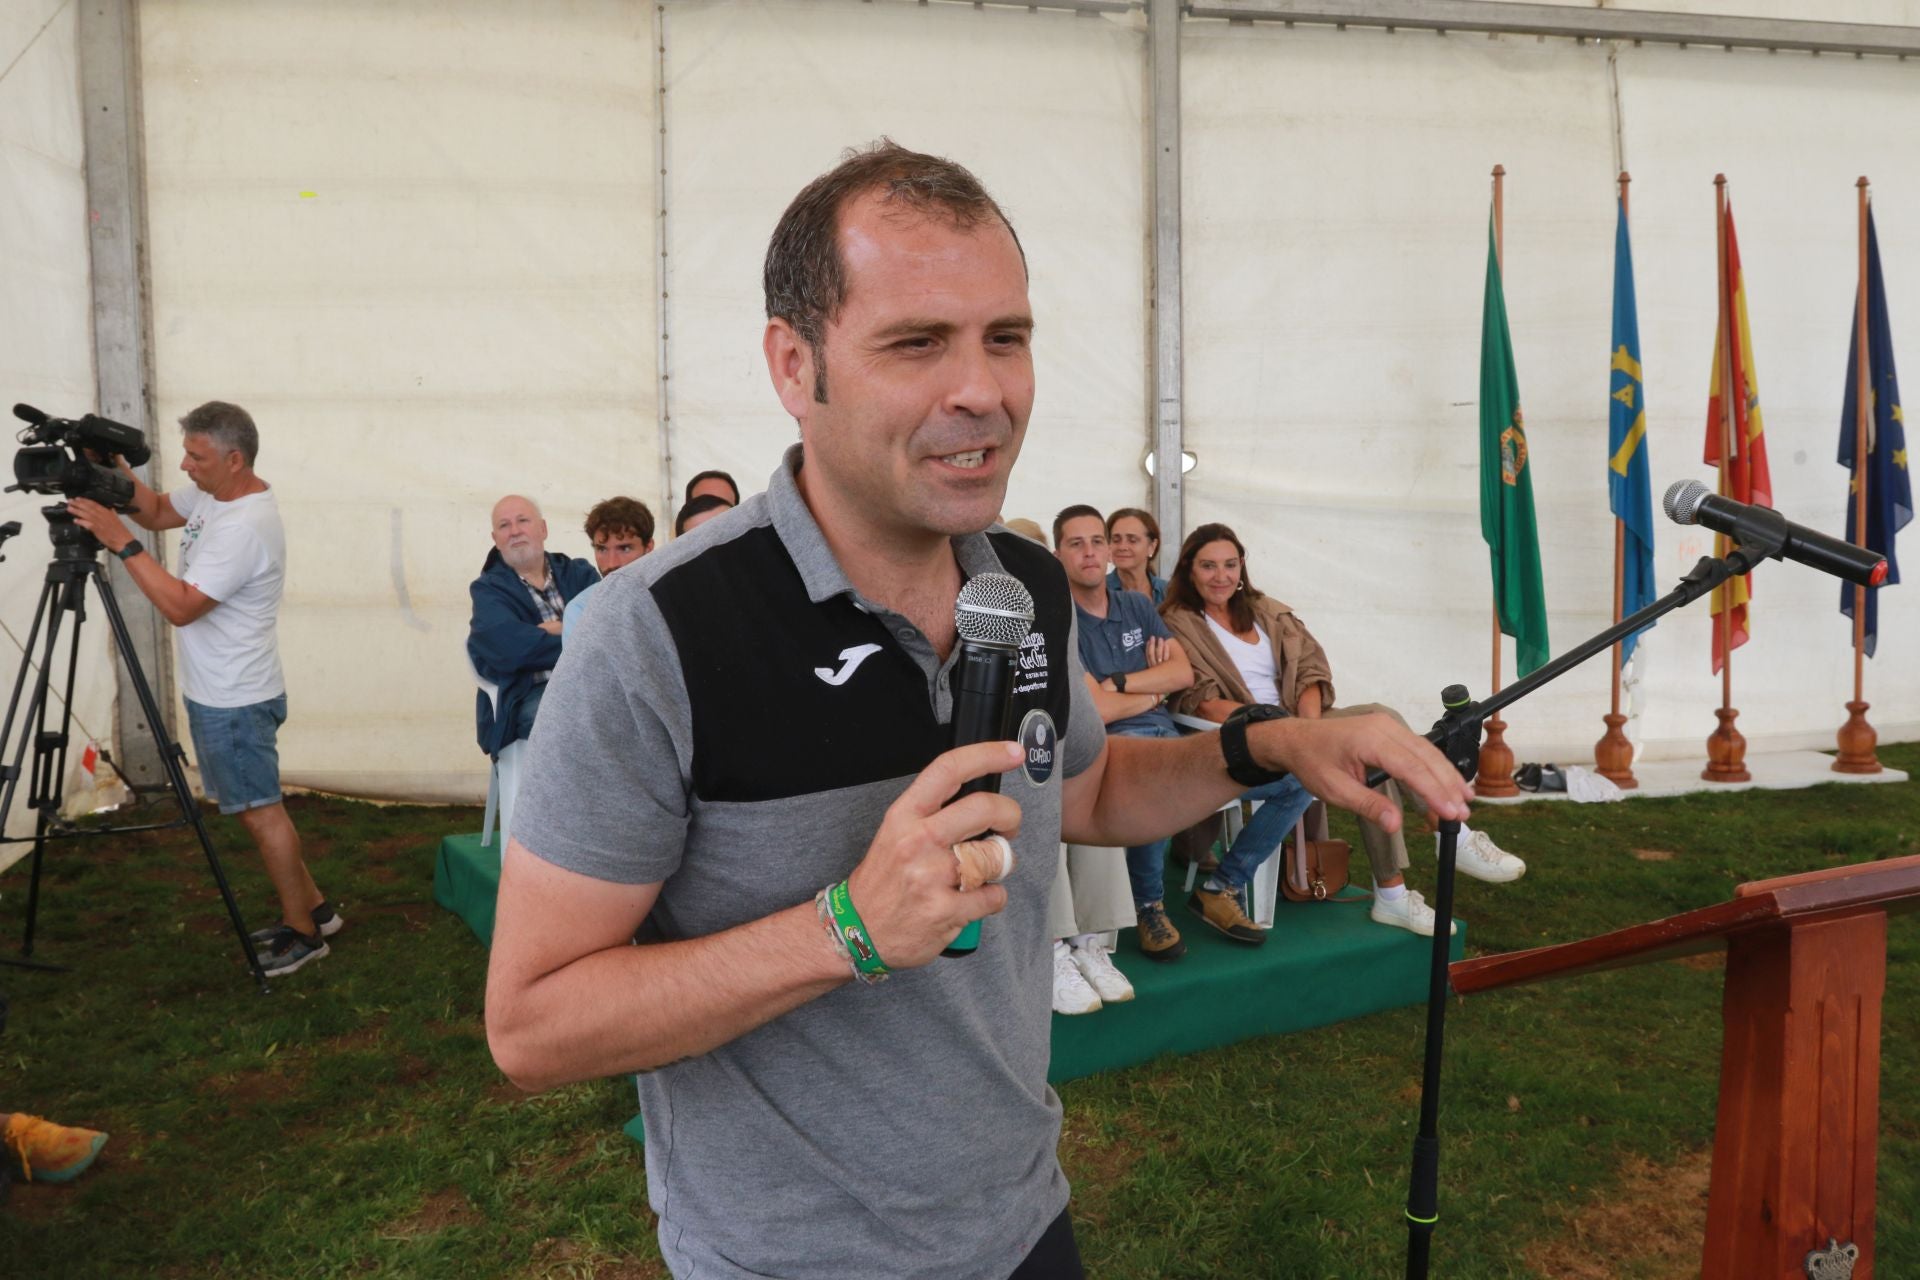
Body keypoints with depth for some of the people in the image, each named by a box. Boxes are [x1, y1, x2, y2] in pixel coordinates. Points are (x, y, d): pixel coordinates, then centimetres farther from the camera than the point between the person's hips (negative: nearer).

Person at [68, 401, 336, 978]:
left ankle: (303, 933, 13)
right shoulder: (214, 494, 5)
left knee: (261, 812, 1)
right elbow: (159, 511, 21)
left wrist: (121, 542, -25)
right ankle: (313, 907, 27)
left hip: (235, 701, -10)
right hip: (218, 692, 10)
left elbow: (180, 606, -28)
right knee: (255, 807, 17)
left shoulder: (244, 527, -26)